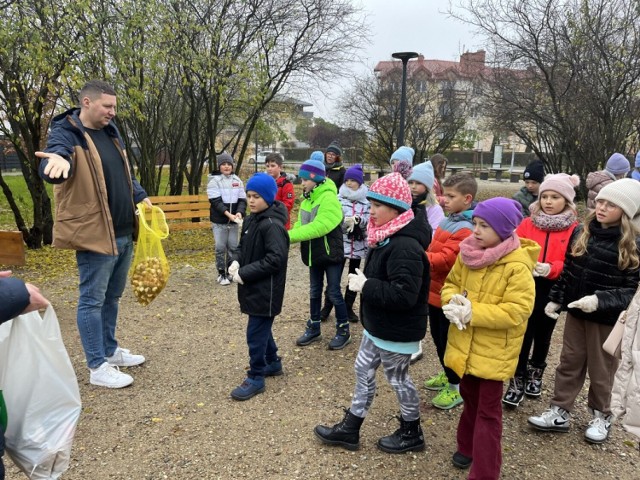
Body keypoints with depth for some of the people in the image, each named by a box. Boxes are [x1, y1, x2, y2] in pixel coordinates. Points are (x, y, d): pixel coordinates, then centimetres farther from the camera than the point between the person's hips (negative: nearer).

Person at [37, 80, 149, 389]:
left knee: (112, 297, 19)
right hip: (95, 234, -8)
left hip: (123, 232, 8)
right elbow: (51, 169, -30)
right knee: (93, 300, 2)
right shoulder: (65, 134, -11)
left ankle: (110, 350, 34)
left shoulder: (110, 131, 13)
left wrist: (140, 196, 14)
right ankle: (97, 367, 12)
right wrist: (58, 161, -52)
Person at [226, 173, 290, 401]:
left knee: (256, 333, 0)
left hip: (266, 290, -9)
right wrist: (236, 262, -2)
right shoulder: (251, 220, 8)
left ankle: (256, 378, 15)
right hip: (253, 287, 9)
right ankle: (273, 363, 40)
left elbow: (275, 259, -26)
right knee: (262, 328, 22)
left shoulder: (272, 225, -20)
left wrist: (244, 274, -23)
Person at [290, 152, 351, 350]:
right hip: (314, 254, 8)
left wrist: (289, 236, -32)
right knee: (314, 291, 16)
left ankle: (343, 331, 18)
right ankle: (314, 329, 30)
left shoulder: (329, 198, -20)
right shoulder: (308, 199, 5)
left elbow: (318, 227, -31)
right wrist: (288, 237, -19)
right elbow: (301, 225, 3)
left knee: (334, 292, 2)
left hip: (331, 253, -7)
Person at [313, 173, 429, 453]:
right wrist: (364, 282, 3)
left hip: (397, 333, -10)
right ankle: (350, 429, 34)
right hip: (377, 326, 10)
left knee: (398, 379, 10)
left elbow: (403, 295, -34)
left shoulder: (405, 247, -28)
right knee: (363, 371, 18)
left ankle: (412, 434, 35)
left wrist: (366, 286, -27)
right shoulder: (386, 238, 4)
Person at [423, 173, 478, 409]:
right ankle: (448, 375, 43)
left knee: (447, 341, 6)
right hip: (435, 290, 9)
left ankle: (457, 387, 25)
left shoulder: (465, 229, -22)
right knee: (438, 337, 22)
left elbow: (445, 259, -28)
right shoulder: (448, 220, 7)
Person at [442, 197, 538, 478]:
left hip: (493, 352, -6)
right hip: (464, 346, 6)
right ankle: (467, 447, 44)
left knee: (488, 411, 8)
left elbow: (516, 311, -24)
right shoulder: (467, 254, -1)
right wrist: (454, 301, -14)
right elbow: (450, 284, 9)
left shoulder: (517, 267, -21)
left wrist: (472, 312, -27)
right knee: (469, 399, 24)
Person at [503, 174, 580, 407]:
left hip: (552, 291, 0)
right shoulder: (528, 223, 0)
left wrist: (551, 269, -24)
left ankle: (535, 374, 41)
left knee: (543, 334, 17)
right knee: (522, 335, -1)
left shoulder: (575, 229, -5)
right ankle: (518, 381, 16)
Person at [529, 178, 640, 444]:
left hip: (608, 319, -4)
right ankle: (559, 412, 27)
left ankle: (601, 416, 36)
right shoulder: (582, 232, 0)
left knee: (601, 370, 13)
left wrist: (600, 300, -29)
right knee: (569, 363, 14)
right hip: (575, 312, 4)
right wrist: (555, 299, 8)